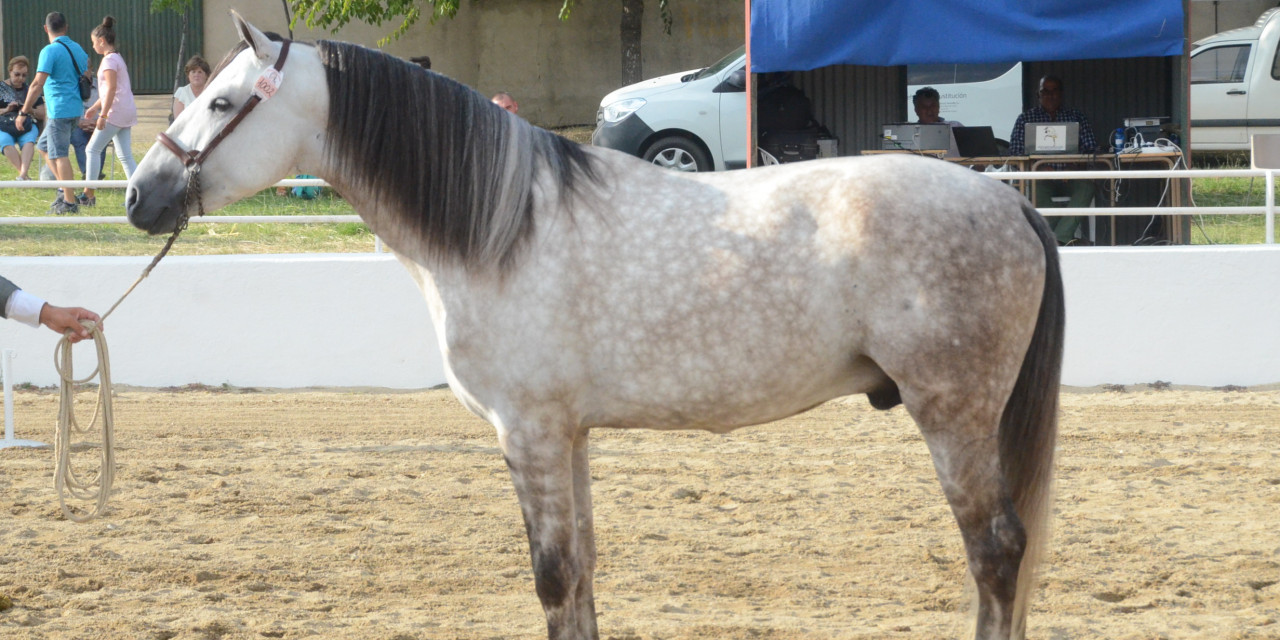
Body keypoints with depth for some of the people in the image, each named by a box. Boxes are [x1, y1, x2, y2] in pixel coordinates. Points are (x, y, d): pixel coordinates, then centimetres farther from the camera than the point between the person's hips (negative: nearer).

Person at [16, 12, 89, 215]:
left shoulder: (50, 51, -14)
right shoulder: (77, 48, 11)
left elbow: (37, 84, -20)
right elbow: (87, 65, 30)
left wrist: (24, 112, -16)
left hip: (60, 111, -8)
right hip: (76, 109, 8)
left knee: (60, 155, -5)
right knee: (44, 146, 20)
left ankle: (69, 202, -7)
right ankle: (66, 189, 15)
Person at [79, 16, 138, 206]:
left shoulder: (109, 60, -12)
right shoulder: (117, 58, 19)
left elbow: (111, 89, -20)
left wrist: (103, 114, -22)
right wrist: (94, 107, 31)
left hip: (116, 112, -10)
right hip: (127, 112, 10)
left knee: (93, 149, -4)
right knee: (125, 155, 7)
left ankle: (88, 194, -3)